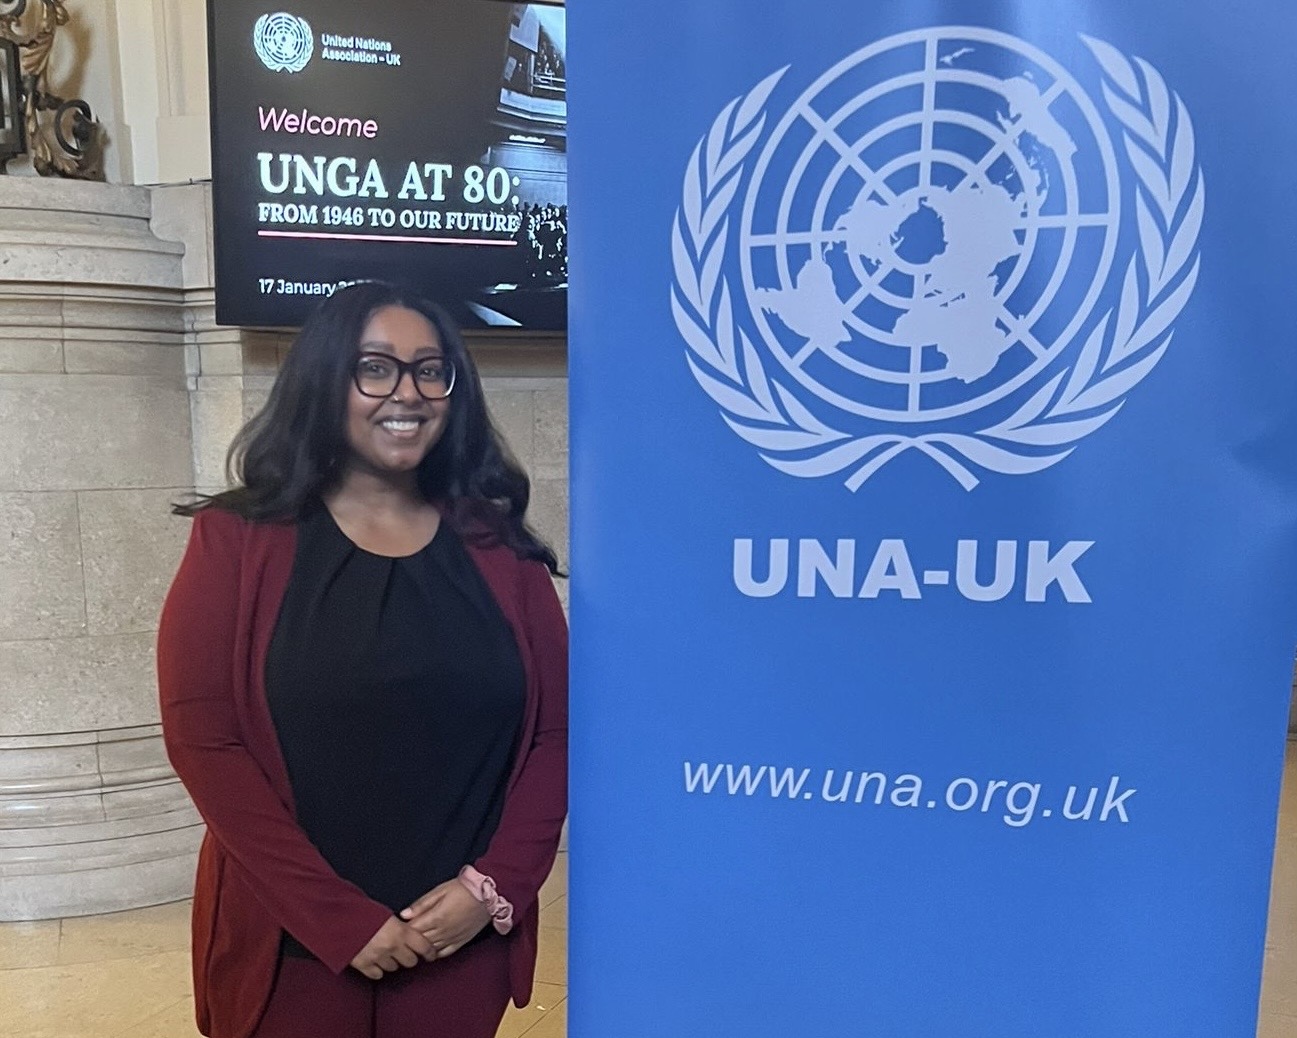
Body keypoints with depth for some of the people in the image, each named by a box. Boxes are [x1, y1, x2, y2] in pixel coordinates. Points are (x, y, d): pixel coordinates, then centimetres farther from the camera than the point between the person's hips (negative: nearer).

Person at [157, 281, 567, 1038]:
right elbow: (202, 739, -10)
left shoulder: (499, 549, 1)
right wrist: (340, 917, -13)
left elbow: (555, 731, 1)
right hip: (290, 945, -1)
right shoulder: (238, 542, -4)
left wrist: (493, 886, -10)